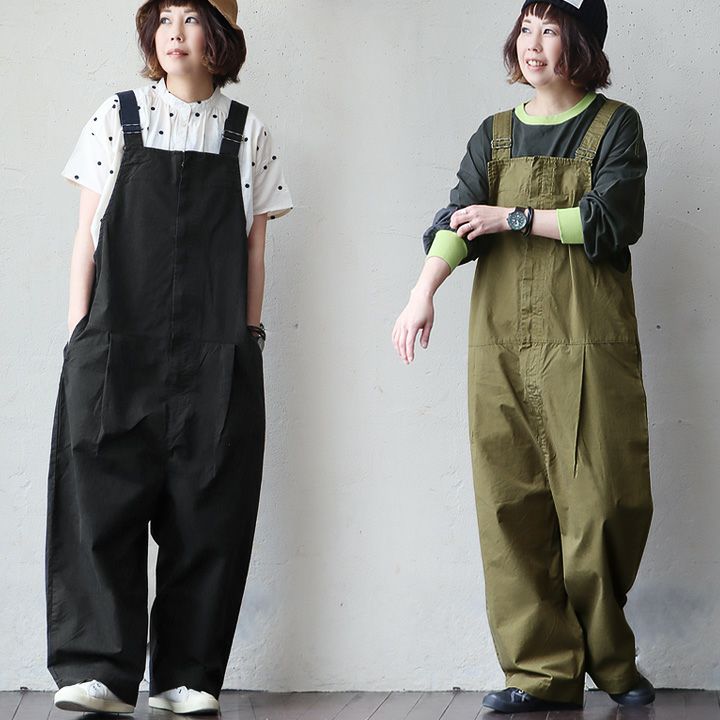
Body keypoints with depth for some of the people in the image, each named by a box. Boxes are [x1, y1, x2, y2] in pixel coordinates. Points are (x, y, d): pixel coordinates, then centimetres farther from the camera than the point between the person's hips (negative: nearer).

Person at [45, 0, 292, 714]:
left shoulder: (247, 134, 11)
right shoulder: (118, 118, 9)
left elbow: (254, 248, 12)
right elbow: (88, 233, 8)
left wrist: (248, 337, 6)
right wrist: (80, 332, 1)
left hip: (217, 356, 1)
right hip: (117, 343, -1)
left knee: (206, 508, -1)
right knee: (102, 495, -8)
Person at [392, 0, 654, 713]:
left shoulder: (614, 125, 7)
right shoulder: (494, 136, 15)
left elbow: (613, 220, -7)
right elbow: (458, 218, 0)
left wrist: (515, 217, -6)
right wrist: (424, 290, -17)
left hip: (589, 343, -3)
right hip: (501, 343, 3)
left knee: (600, 502, -5)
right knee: (511, 507, -3)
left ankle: (611, 660, 13)